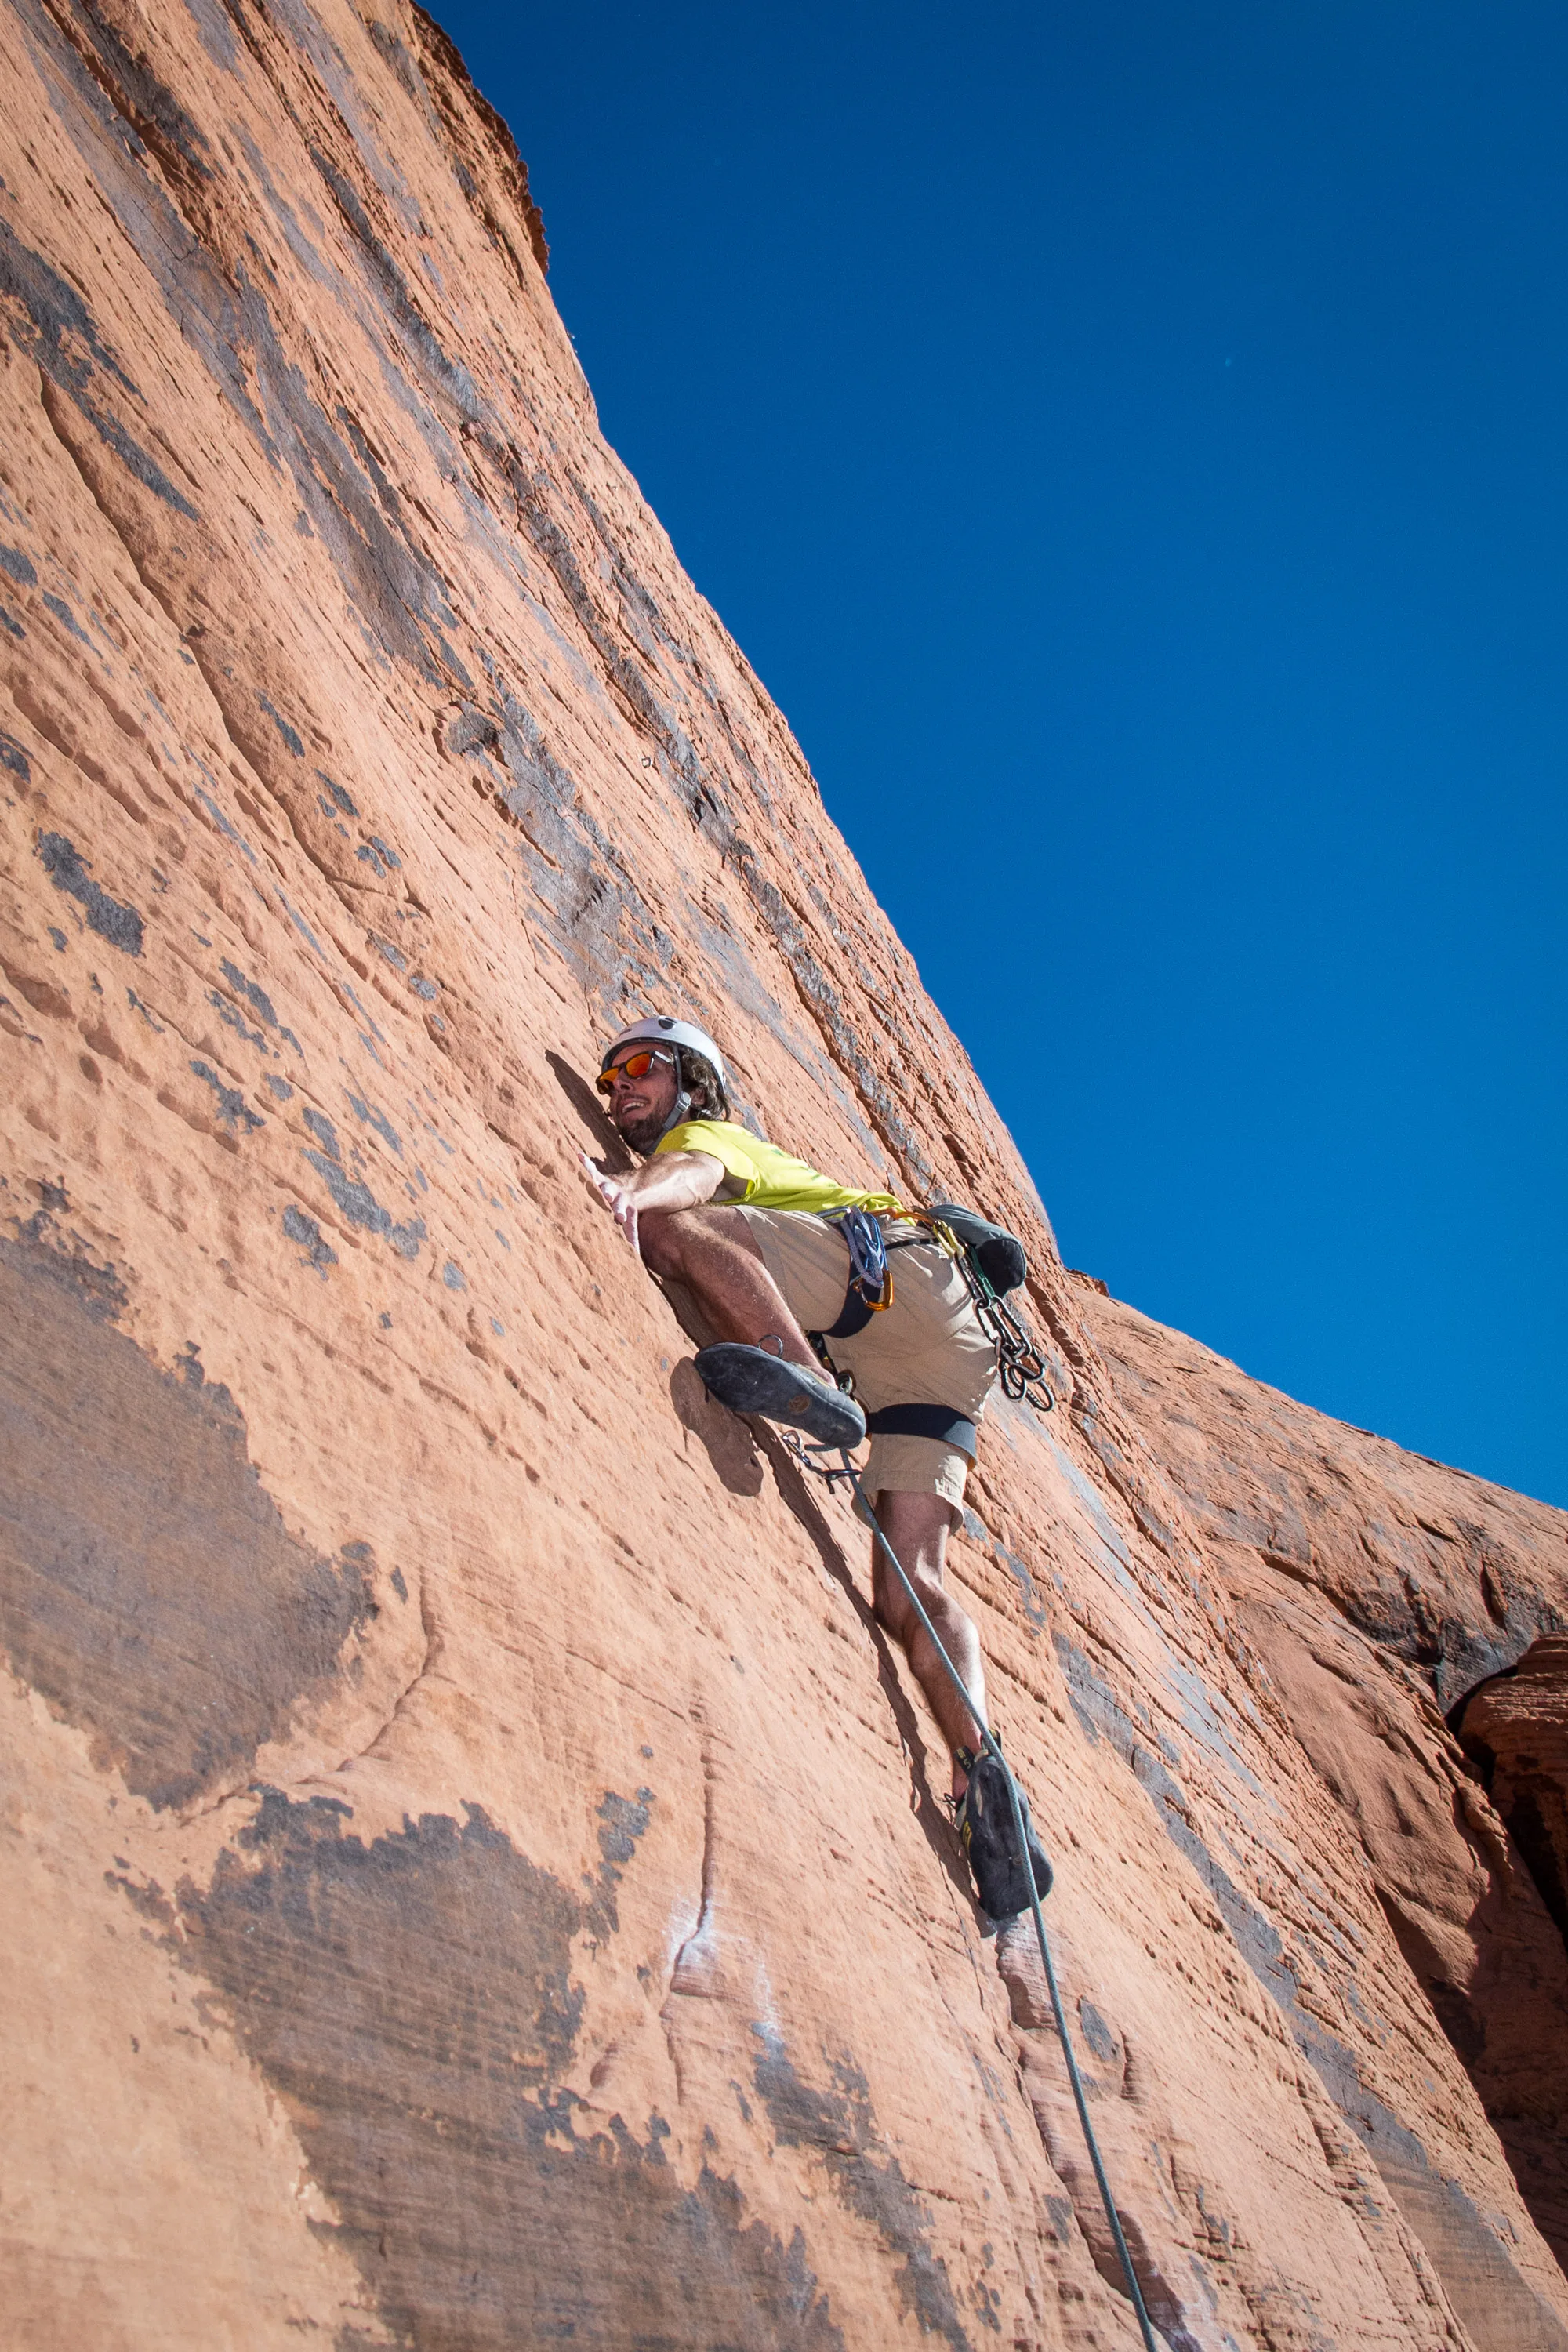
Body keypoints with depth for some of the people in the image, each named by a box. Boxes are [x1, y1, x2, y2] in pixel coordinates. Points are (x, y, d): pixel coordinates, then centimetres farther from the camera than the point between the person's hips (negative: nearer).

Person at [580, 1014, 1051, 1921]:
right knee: (909, 1590, -5)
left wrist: (635, 1192, -32)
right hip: (934, 1360, 8)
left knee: (671, 1224, -22)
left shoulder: (703, 1133, 16)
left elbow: (699, 1175, -10)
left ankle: (812, 1383, -37)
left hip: (895, 1260, -8)